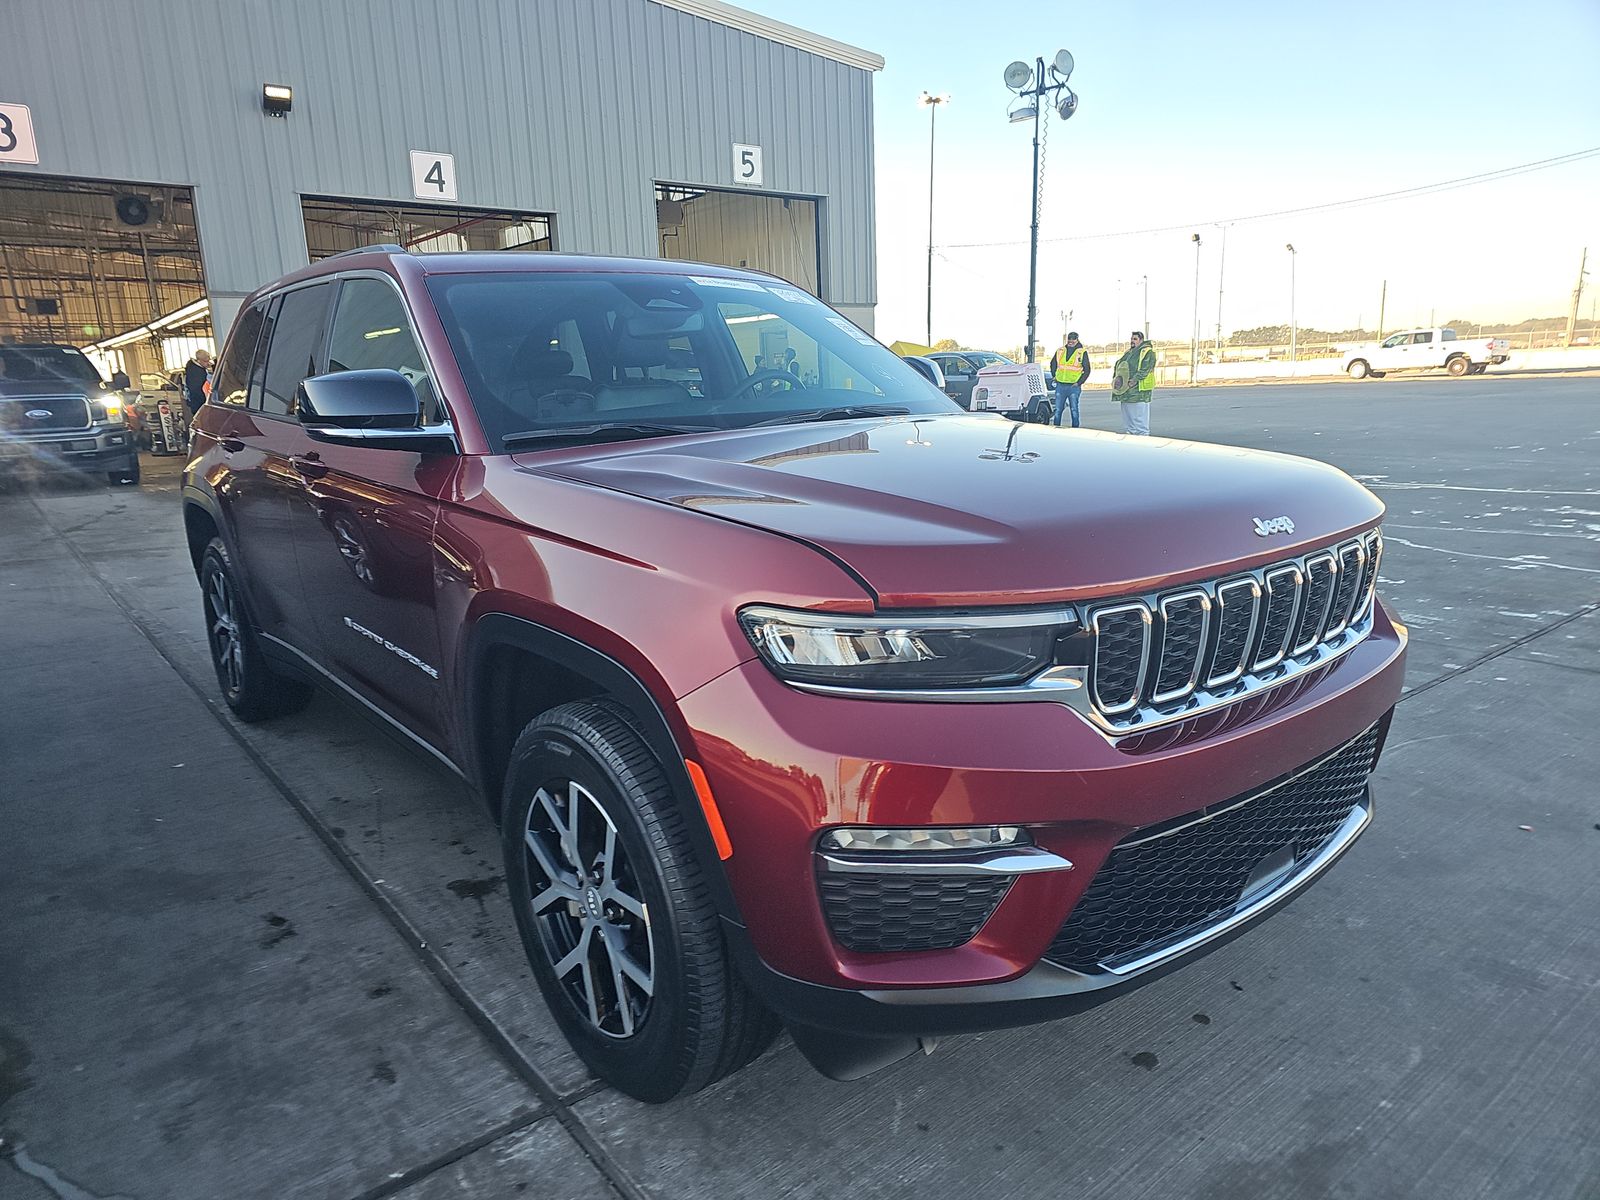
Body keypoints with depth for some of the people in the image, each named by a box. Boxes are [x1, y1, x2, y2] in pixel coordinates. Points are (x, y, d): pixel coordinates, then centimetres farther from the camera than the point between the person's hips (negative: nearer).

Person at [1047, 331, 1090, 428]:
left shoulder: (1082, 352, -1)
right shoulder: (1060, 351, 9)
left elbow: (1087, 370, -1)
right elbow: (1053, 364, 23)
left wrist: (1079, 383, -7)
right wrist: (1054, 376, 14)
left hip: (1074, 387, -3)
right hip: (1060, 386, 3)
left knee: (1074, 410, -1)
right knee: (1058, 410, 6)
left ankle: (1075, 429, 6)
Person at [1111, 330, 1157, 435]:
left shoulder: (1147, 352, -3)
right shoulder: (1127, 352, 22)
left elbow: (1145, 370, -15)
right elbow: (1117, 365, 20)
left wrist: (1134, 380, -26)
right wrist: (1116, 378, 3)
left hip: (1138, 391, -8)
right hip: (1125, 391, 8)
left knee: (1140, 418, -8)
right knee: (1127, 416, 13)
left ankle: (1143, 437, -5)